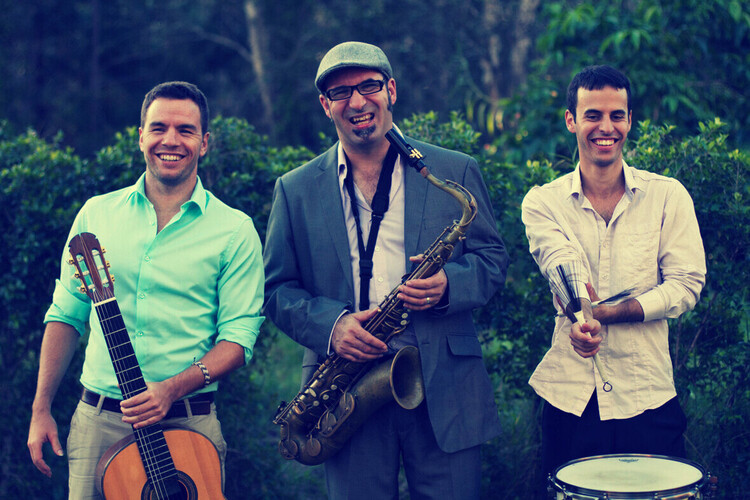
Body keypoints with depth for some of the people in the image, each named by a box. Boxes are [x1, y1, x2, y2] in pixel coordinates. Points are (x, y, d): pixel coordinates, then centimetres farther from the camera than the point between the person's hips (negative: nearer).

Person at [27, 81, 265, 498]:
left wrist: (173, 389, -21)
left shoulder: (234, 230, -1)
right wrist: (41, 411, 5)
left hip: (189, 427, -2)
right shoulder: (97, 214, 7)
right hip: (97, 421, 2)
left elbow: (239, 337, -6)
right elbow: (66, 315, 11)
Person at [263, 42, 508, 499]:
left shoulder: (456, 172, 6)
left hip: (445, 389, 0)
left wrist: (449, 284, -14)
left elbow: (493, 259, 8)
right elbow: (277, 290, 8)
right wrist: (331, 324, -12)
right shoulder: (296, 190, 8)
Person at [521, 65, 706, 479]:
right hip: (569, 395, 0)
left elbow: (686, 285, -5)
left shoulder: (668, 196, 3)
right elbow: (564, 271, -14)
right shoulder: (542, 202, 3)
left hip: (647, 395, 0)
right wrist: (581, 312, -37)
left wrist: (607, 312, -18)